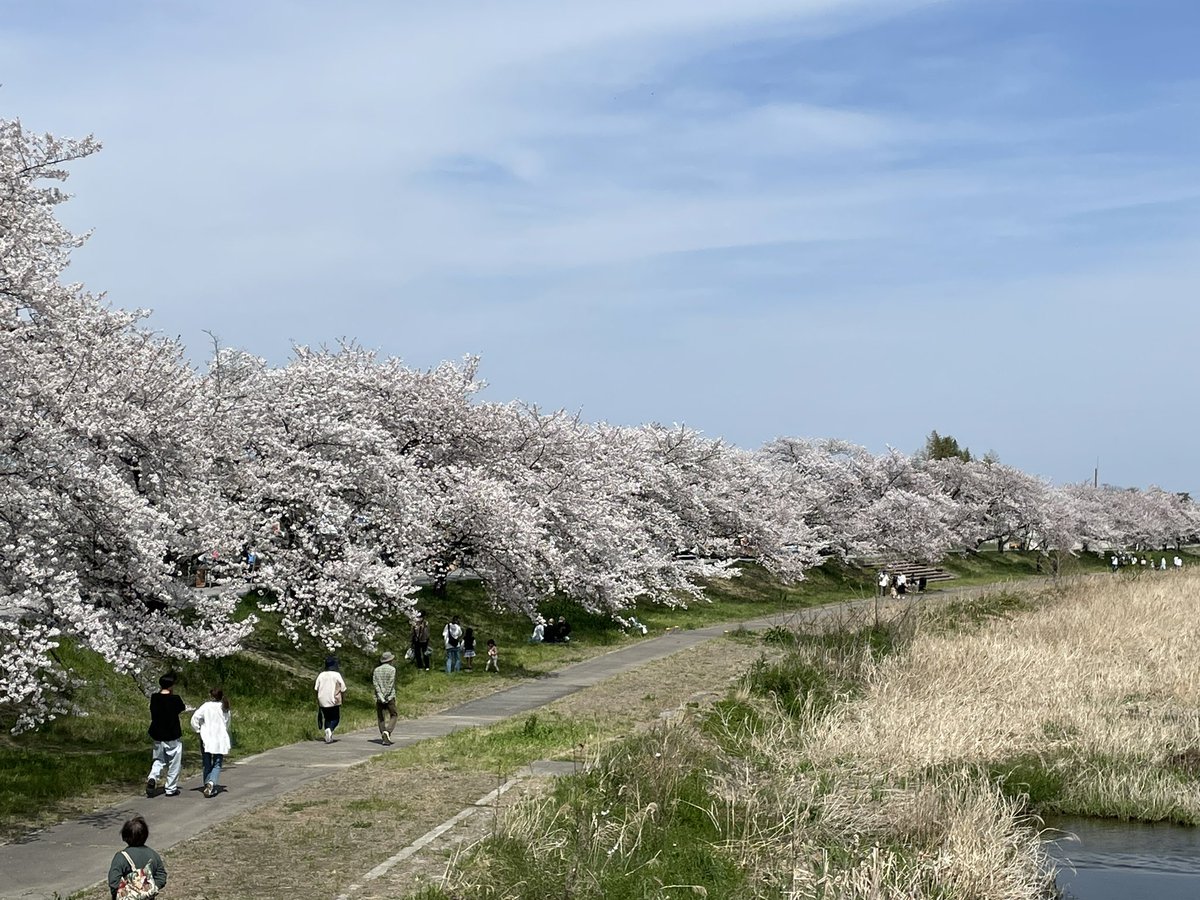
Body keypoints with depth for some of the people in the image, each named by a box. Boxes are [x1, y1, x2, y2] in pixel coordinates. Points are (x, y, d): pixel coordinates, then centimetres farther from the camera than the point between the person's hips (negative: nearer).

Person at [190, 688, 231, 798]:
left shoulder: (206, 706, -6)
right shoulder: (225, 708, 5)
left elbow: (195, 718, -14)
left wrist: (198, 730, 0)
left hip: (206, 739, -1)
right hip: (220, 740, 1)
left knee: (207, 764, 12)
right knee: (217, 764, 1)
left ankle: (208, 785, 14)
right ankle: (212, 782, -22)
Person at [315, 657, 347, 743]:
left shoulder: (321, 675, 2)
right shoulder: (337, 675, -8)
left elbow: (316, 689, 2)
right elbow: (343, 689, -8)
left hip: (323, 701, 4)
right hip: (334, 701, -3)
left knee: (327, 718, 16)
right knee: (335, 718, 8)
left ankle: (328, 737, 5)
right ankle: (330, 729, -20)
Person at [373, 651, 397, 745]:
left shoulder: (376, 670, 8)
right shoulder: (392, 669, -3)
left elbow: (375, 684, -2)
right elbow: (391, 684, -11)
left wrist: (381, 696, -8)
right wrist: (386, 696, -8)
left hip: (379, 697, 3)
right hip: (390, 696, -3)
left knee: (380, 717, 9)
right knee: (393, 716, 6)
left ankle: (384, 738, 5)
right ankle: (388, 731, -17)